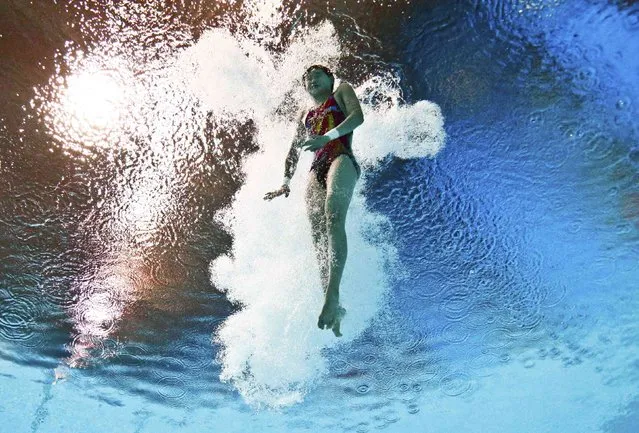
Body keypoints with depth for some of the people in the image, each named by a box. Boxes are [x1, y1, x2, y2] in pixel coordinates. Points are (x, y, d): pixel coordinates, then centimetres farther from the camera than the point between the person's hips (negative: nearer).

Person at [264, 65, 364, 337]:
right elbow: (294, 152, 32)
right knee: (319, 237, -13)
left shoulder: (342, 92, 21)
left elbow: (357, 116, 0)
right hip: (316, 171, 5)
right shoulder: (306, 116, 34)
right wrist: (286, 183, 16)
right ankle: (333, 307, -17)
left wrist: (327, 137, -16)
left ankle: (333, 294, -42)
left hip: (342, 160, -5)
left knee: (334, 218, -31)